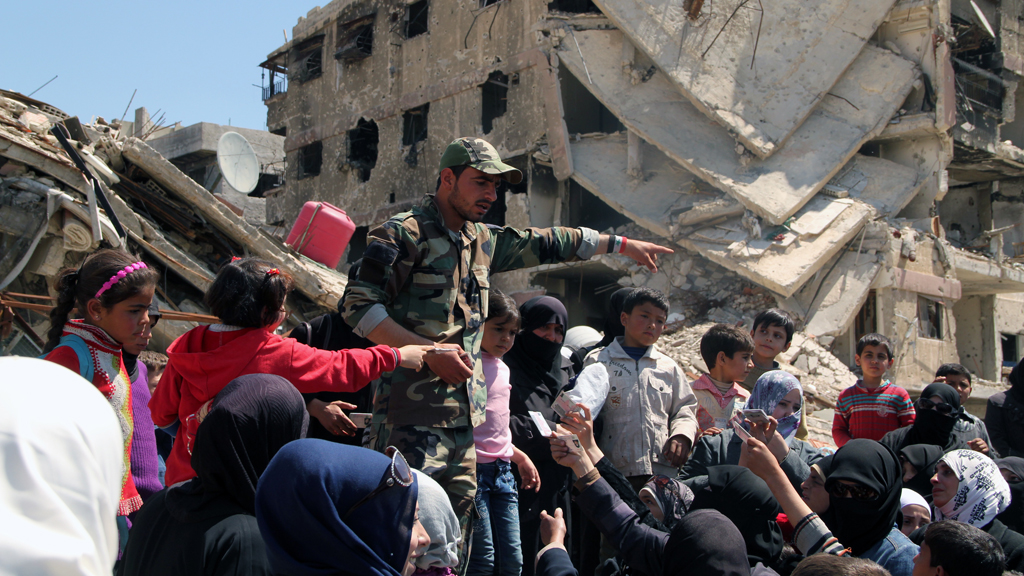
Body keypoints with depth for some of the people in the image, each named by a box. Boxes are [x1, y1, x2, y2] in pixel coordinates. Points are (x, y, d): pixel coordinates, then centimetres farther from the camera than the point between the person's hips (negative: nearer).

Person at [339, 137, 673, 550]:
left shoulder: (483, 241, 18)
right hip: (412, 415, -8)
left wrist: (622, 244, 33)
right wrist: (428, 350, -17)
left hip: (464, 418, 8)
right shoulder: (403, 233, -5)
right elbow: (358, 305, -11)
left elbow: (544, 243, 29)